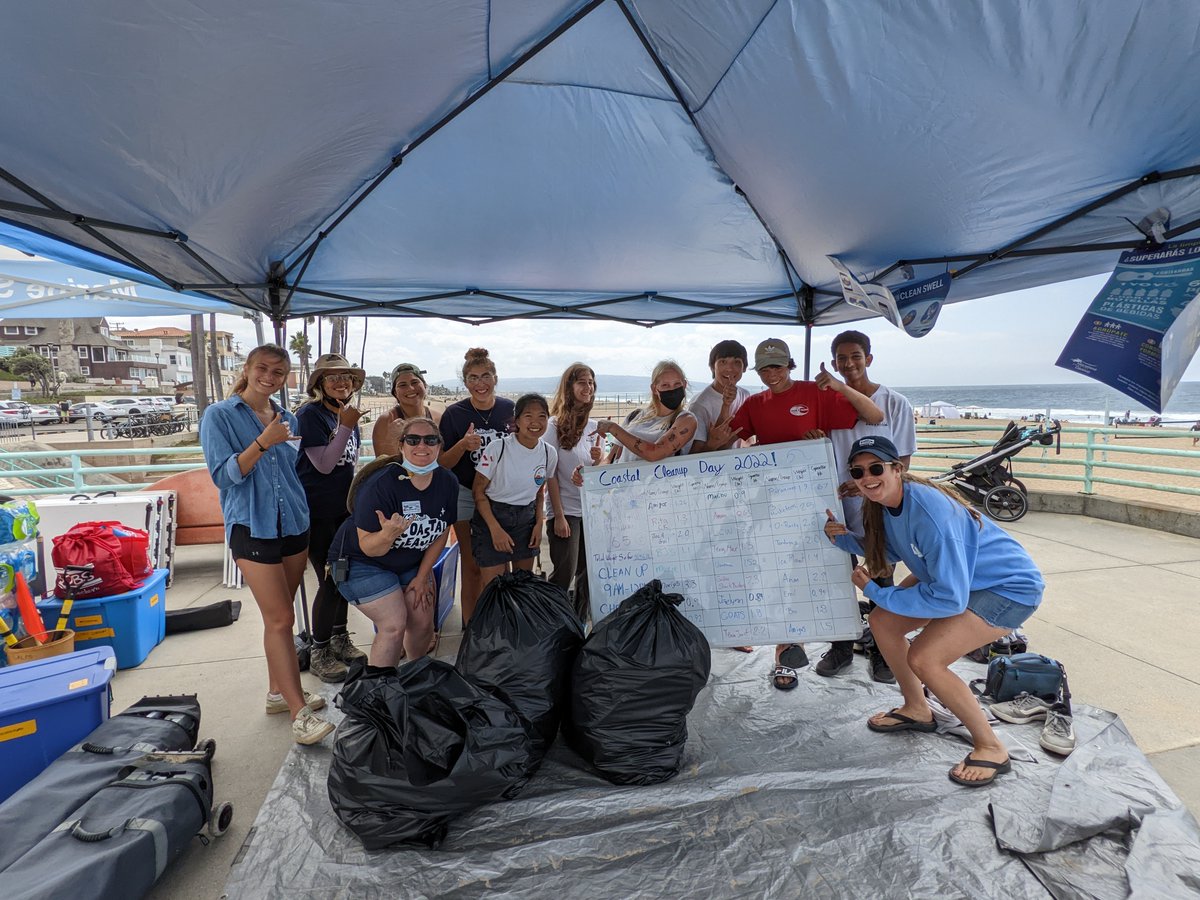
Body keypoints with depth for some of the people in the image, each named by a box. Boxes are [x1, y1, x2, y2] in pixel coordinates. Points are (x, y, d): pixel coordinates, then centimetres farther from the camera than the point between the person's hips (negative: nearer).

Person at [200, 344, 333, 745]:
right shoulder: (220, 415, -4)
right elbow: (224, 475, -13)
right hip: (252, 528, -5)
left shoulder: (288, 419, 10)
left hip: (293, 524, 5)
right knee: (280, 619, -7)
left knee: (279, 617, 14)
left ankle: (279, 691, 28)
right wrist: (262, 443, -23)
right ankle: (299, 712, 0)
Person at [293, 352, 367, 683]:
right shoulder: (310, 415, -13)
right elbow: (323, 464, -20)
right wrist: (346, 427, -26)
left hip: (344, 509, 7)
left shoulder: (349, 414, 8)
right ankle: (319, 654, 12)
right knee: (329, 580, -4)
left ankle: (340, 639, 31)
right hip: (317, 512, -7)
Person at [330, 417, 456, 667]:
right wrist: (388, 534, -48)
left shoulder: (448, 482, -13)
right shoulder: (381, 484, -30)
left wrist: (422, 577, -1)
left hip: (411, 562, 5)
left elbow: (441, 533, -1)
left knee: (423, 623, 4)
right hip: (363, 562, -5)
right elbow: (368, 548, -26)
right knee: (394, 625, -14)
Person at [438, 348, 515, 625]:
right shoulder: (454, 413, -5)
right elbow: (443, 463, -4)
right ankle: (470, 626, 18)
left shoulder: (510, 409, -1)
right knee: (472, 564, 4)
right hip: (466, 495, -1)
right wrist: (463, 445, -23)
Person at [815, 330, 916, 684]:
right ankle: (841, 647, 27)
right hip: (840, 508, 2)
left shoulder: (895, 403, -2)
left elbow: (903, 462, -4)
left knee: (880, 582, 10)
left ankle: (881, 650, 28)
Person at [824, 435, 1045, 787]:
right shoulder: (882, 502, -9)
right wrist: (844, 538, -11)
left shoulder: (930, 512, -34)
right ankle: (917, 710, 26)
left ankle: (991, 749, 2)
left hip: (1010, 587, -9)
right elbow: (888, 552, 7)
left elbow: (950, 598, -33)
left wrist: (875, 592, -25)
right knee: (881, 621, 4)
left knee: (923, 658, -21)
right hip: (953, 575, 9)